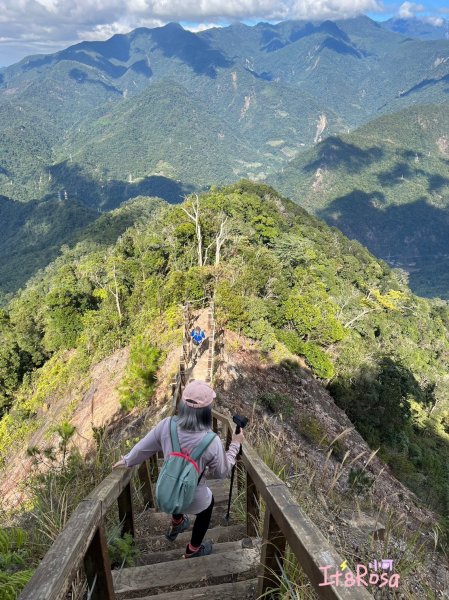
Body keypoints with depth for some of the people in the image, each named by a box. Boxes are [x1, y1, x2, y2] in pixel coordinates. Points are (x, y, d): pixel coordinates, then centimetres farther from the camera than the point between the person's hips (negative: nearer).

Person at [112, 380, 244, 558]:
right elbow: (221, 473, -13)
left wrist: (127, 460, 15)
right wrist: (235, 445, -4)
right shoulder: (212, 442, -31)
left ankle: (175, 526, 64)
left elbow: (144, 446, -4)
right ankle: (193, 550, 50)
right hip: (193, 500, -4)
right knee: (207, 505, 31)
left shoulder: (166, 425, -22)